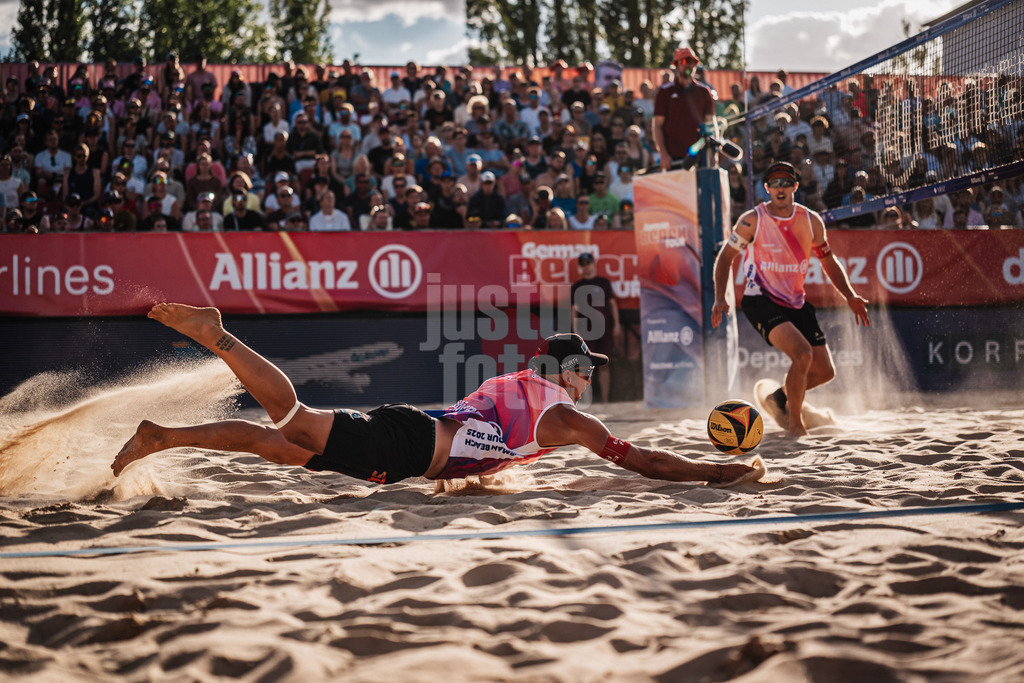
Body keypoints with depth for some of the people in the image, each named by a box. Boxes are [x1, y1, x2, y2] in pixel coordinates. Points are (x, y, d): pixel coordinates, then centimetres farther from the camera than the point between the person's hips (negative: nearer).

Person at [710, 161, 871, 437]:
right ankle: (795, 422, -8)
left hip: (796, 303, 6)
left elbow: (829, 261, 14)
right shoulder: (752, 221, -9)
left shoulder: (811, 221, 1)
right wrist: (720, 298, -11)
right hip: (761, 302, -6)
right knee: (802, 354, -27)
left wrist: (850, 296, 2)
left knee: (825, 372, 4)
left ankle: (779, 398, 31)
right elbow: (725, 257, 1)